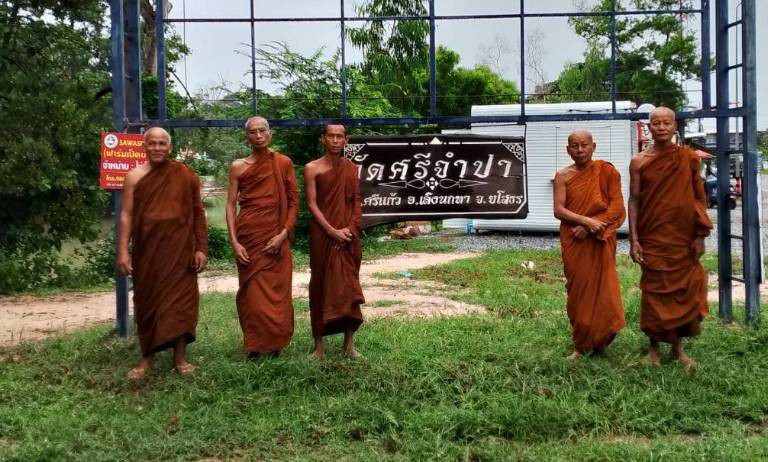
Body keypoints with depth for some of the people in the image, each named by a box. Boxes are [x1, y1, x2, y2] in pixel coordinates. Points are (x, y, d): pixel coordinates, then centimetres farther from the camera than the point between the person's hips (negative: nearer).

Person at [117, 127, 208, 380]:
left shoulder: (186, 176, 2)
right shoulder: (135, 176, 3)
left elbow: (198, 213, 4)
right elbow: (126, 215, 2)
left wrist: (201, 248, -1)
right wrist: (123, 250, -6)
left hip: (180, 248, 0)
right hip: (148, 248, 1)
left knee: (180, 300, 3)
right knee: (147, 301, 6)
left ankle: (180, 356, 14)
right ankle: (146, 357, 17)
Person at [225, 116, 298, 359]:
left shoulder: (284, 163, 4)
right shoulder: (238, 166, 4)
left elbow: (294, 201, 3)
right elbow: (230, 205, 2)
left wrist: (284, 234, -8)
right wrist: (234, 241, -8)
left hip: (276, 236, 0)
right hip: (248, 235, 0)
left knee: (277, 292, 1)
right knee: (252, 292, 2)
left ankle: (276, 344, 15)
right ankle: (254, 346, 12)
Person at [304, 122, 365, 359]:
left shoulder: (351, 168, 9)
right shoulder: (312, 168, -2)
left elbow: (357, 203, 8)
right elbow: (312, 204, -8)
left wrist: (351, 229, -8)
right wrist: (332, 231, -15)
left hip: (348, 237, 3)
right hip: (323, 235, -3)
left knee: (348, 286, 5)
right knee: (322, 285, 1)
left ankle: (349, 342, 13)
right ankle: (319, 343, 8)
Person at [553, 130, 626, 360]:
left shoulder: (606, 171, 1)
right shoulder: (563, 176, 3)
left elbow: (617, 206, -5)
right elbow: (559, 210, -5)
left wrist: (590, 226, -15)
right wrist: (586, 220, -19)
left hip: (600, 241, -1)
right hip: (573, 241, 1)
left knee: (601, 287, 0)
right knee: (577, 289, 3)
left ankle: (599, 339, 17)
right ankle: (580, 345, 13)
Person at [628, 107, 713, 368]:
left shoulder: (689, 159, 2)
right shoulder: (639, 162, -1)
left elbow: (699, 199, 4)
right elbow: (634, 201, -2)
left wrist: (700, 236, -1)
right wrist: (634, 239, -8)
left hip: (683, 238, 1)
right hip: (652, 238, -1)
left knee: (684, 290, 7)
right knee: (655, 291, 5)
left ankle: (678, 346, 21)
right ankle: (654, 345, 18)